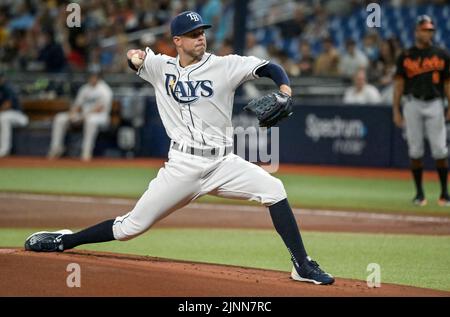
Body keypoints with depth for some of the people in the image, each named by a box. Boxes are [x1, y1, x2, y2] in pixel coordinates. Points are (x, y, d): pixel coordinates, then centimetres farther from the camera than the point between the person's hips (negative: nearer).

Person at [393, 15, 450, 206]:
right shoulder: (406, 57, 6)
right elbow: (399, 84, 5)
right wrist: (396, 110, -2)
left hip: (435, 104, 0)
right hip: (412, 104, 0)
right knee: (415, 150, 1)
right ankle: (419, 192, 9)